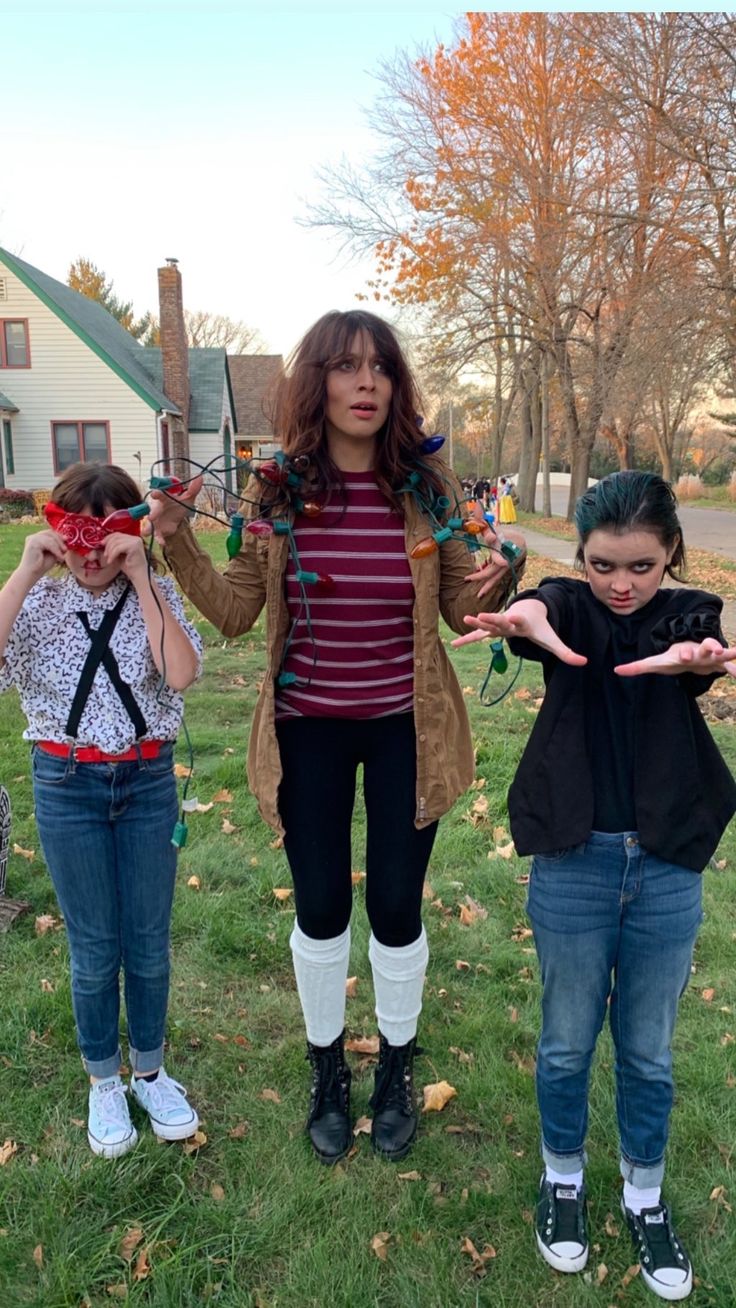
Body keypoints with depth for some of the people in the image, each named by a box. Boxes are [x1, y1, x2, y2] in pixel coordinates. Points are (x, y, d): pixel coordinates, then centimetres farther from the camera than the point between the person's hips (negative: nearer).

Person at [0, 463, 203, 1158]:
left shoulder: (155, 594, -5)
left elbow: (182, 673, -22)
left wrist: (140, 579, -24)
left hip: (148, 781, 1)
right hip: (67, 787, 0)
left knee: (149, 943, 13)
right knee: (94, 950, 12)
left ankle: (150, 1073, 37)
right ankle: (103, 1084, 35)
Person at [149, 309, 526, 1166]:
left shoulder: (427, 486, -7)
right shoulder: (277, 488, -6)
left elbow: (462, 611, -1)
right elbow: (235, 613, -3)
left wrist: (495, 580, -22)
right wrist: (177, 544, -17)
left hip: (405, 726, 0)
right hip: (307, 727, 1)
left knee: (395, 907, 10)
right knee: (320, 909, 12)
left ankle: (396, 1070, 39)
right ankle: (327, 1070, 40)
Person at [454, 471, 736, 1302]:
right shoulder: (568, 607, -6)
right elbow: (541, 615, -30)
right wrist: (526, 620, -56)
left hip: (667, 870, 1)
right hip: (574, 865, -1)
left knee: (648, 1052, 18)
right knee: (567, 1041, 16)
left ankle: (644, 1197, 42)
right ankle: (562, 1179, 42)